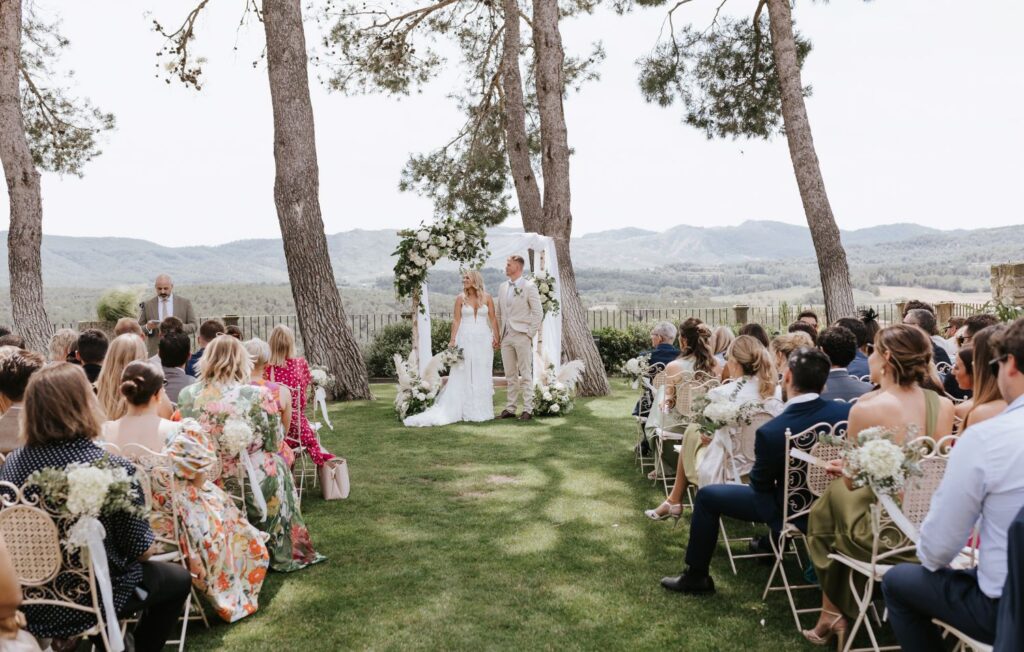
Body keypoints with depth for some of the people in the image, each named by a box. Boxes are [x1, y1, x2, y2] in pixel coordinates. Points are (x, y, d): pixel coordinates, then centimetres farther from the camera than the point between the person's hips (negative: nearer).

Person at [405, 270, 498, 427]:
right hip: (465, 338, -1)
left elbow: (493, 319, 5)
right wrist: (452, 340, -9)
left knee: (482, 374, 5)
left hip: (483, 339, 1)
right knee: (464, 374, -1)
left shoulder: (487, 297, 5)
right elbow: (456, 320, -1)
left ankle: (481, 410, 14)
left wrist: (496, 336, -6)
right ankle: (466, 410, 4)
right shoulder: (460, 298, 3)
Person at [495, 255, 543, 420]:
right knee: (510, 375, 10)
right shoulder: (503, 287, 12)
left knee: (525, 375, -2)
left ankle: (528, 409, 3)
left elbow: (538, 313, -6)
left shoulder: (529, 287, -6)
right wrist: (497, 335, 12)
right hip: (506, 337, 6)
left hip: (522, 336, -6)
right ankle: (510, 408, 16)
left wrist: (530, 334, -9)